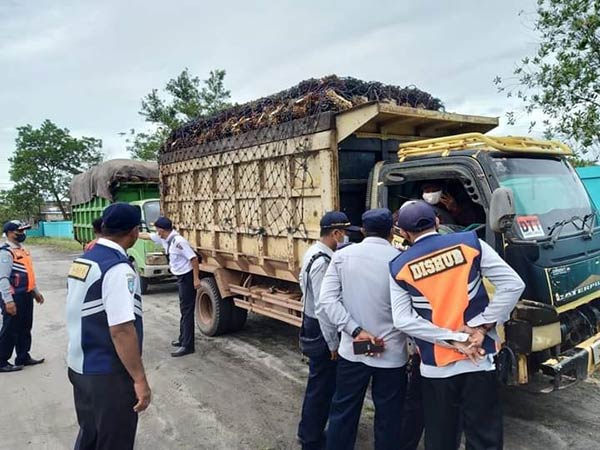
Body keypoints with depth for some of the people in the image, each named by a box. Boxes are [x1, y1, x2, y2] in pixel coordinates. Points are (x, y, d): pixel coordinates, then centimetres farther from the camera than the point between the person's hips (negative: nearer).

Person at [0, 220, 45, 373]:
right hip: (14, 297, -9)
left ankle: (23, 357, 29)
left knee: (25, 328, 17)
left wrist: (36, 291, 22)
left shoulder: (22, 249, 13)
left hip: (26, 295, 9)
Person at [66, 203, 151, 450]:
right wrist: (139, 379, -21)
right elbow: (121, 330, -27)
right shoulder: (118, 269, -23)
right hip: (107, 374, -8)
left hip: (79, 366, 8)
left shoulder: (82, 260, 5)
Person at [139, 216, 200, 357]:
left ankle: (187, 345, -2)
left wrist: (196, 279, -24)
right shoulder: (163, 238, 3)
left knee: (187, 310, -6)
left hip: (187, 277, -9)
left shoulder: (178, 241, -25)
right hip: (180, 277, 9)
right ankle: (183, 339, 30)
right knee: (184, 309, 18)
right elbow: (146, 235, 20)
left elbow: (194, 258, -25)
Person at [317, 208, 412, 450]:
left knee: (343, 413, 17)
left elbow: (326, 302, -11)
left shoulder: (342, 256, -3)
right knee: (389, 418, 14)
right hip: (392, 353, -2)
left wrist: (356, 331, -13)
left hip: (352, 350, 2)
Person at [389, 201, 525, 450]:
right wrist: (483, 326, -6)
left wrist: (452, 338, -10)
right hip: (478, 361, 0)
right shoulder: (470, 243, -3)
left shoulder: (400, 267, -2)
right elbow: (512, 285, -6)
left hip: (435, 367, 1)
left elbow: (403, 321, -10)